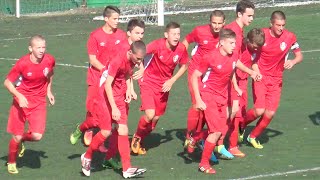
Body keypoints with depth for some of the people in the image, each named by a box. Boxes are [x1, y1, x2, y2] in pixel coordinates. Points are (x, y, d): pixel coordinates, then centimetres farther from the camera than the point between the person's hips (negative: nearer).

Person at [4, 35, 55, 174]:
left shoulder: (49, 60, -10)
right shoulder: (23, 63, -19)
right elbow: (7, 82, -10)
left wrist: (48, 90, 11)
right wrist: (19, 96, -23)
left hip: (39, 102, 2)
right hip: (22, 100, -2)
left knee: (37, 136, -13)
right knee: (17, 136, -1)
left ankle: (22, 139, 23)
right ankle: (11, 163, 27)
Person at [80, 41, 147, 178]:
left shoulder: (133, 60, -5)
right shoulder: (118, 61, -27)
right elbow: (107, 85, -26)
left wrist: (128, 89, -2)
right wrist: (114, 108, -28)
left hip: (119, 98, 7)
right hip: (105, 96, -7)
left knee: (123, 130, 0)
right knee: (106, 132, -6)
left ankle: (127, 169, 0)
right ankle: (87, 157, 20)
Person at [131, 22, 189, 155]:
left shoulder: (181, 49, -13)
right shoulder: (158, 45, -24)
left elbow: (184, 66, 4)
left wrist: (171, 81, -5)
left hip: (164, 85, 4)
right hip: (148, 81, -4)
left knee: (156, 117, 10)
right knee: (149, 115, -19)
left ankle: (139, 141, 34)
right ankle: (136, 137, 11)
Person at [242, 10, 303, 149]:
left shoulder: (290, 37, -6)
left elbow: (299, 55, 5)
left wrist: (293, 62, -17)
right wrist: (255, 71, -14)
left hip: (276, 80, 2)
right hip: (260, 77, -2)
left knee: (270, 113, -5)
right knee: (259, 110, -16)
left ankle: (253, 136, 19)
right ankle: (241, 124, 16)